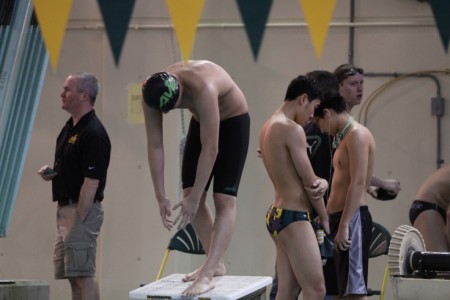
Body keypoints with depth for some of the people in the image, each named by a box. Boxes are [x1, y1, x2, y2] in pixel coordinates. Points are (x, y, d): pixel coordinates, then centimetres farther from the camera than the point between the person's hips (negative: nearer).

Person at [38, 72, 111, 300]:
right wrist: (51, 172, 4)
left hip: (82, 211, -10)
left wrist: (79, 219, -20)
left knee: (82, 274, -10)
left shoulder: (93, 133, -16)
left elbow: (91, 181, -19)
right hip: (65, 208, 10)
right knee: (72, 275, 11)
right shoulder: (70, 127, 15)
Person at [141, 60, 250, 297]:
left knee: (224, 199, -16)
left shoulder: (203, 88, -42)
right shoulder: (152, 94, -24)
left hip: (233, 121, -6)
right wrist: (161, 197, -16)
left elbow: (210, 149, -38)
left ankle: (207, 274, -24)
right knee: (190, 193, 2)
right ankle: (216, 264, 17)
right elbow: (155, 146, -16)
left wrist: (194, 199, -34)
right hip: (201, 121, 6)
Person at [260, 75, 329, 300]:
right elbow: (309, 183, -11)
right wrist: (324, 218, 2)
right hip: (294, 217, -10)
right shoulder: (292, 129, -15)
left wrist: (321, 182, -1)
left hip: (278, 214, 10)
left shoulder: (269, 127, 15)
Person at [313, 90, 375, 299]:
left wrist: (344, 225, -23)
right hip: (340, 217, 10)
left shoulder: (357, 135, -10)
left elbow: (358, 184, -19)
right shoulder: (344, 137, 20)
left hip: (352, 218, -10)